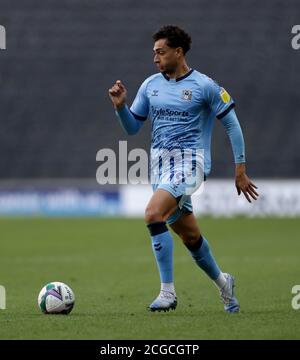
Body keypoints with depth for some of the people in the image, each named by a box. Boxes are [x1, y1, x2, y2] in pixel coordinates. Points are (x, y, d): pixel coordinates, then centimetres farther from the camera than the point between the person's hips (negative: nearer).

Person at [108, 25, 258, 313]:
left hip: (189, 163, -6)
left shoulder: (204, 86, -6)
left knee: (153, 214, -27)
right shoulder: (150, 85, 9)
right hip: (160, 164, 6)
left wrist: (240, 170, -2)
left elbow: (231, 125, 0)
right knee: (190, 237, 13)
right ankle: (222, 281, 38)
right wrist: (120, 106, -5)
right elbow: (132, 127, 15)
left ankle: (167, 292, -23)